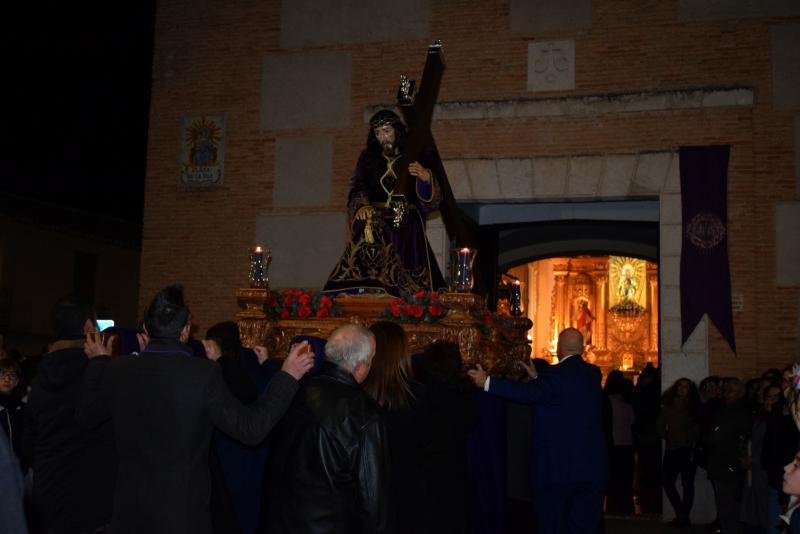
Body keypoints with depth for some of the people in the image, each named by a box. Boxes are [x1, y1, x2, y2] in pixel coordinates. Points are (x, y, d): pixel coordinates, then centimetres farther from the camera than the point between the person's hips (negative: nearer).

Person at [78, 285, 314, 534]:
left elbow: (87, 415, 12)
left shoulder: (117, 369, -7)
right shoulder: (204, 373, -18)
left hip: (130, 509, 4)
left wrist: (99, 361, 25)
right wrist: (288, 376, -6)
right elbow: (251, 428, -13)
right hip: (183, 511, -3)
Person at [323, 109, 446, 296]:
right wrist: (361, 205, -14)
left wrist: (426, 178, -14)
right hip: (376, 219, 2)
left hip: (406, 225, -2)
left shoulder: (417, 157, 10)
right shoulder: (368, 159, 16)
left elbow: (432, 199, 6)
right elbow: (357, 190, 7)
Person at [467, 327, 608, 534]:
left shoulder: (556, 375, -14)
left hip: (558, 468, -5)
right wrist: (537, 377, 25)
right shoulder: (593, 374, 7)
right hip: (592, 469, 6)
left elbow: (529, 393, -27)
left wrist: (487, 382, -23)